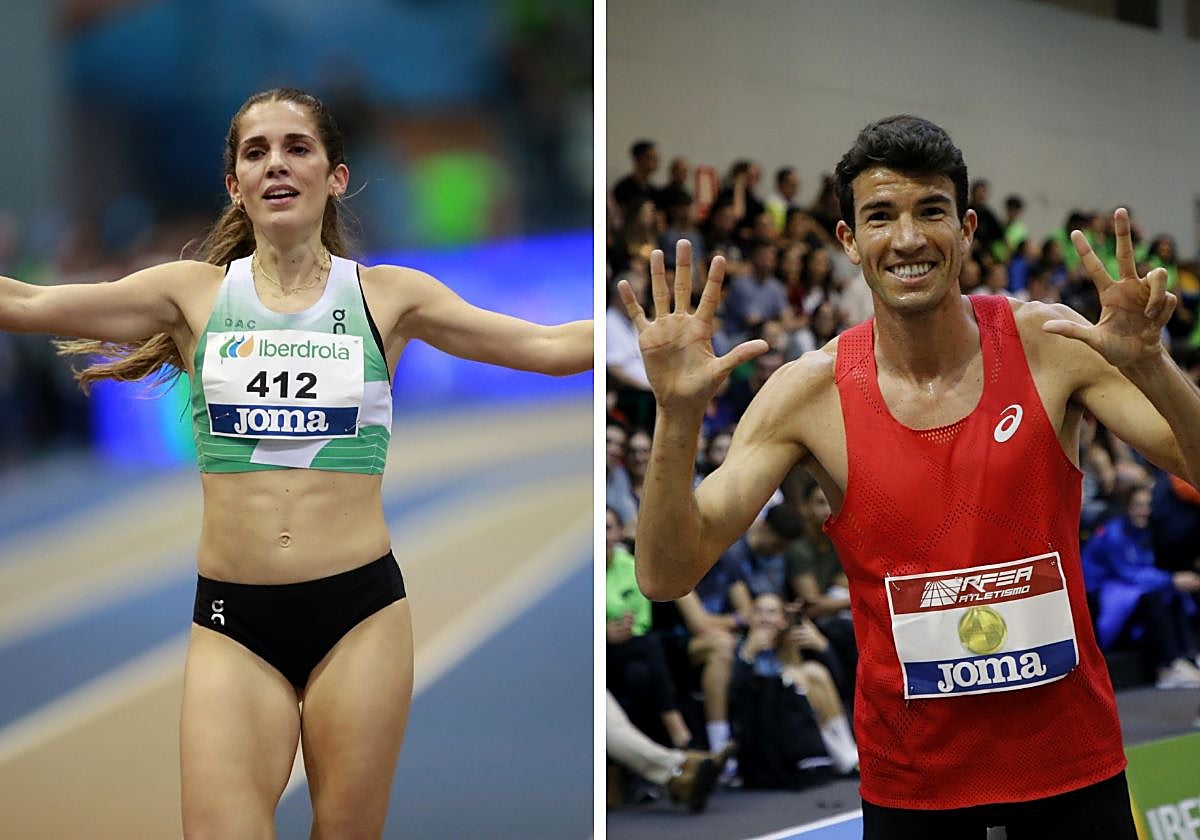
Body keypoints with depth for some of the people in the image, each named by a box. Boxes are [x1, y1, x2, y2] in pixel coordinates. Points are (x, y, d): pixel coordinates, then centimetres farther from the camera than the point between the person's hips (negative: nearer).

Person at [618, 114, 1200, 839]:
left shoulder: (1050, 344, -9)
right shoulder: (810, 392, -9)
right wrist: (678, 417, -26)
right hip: (912, 775, 0)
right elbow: (667, 576, -11)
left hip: (1070, 755, 0)